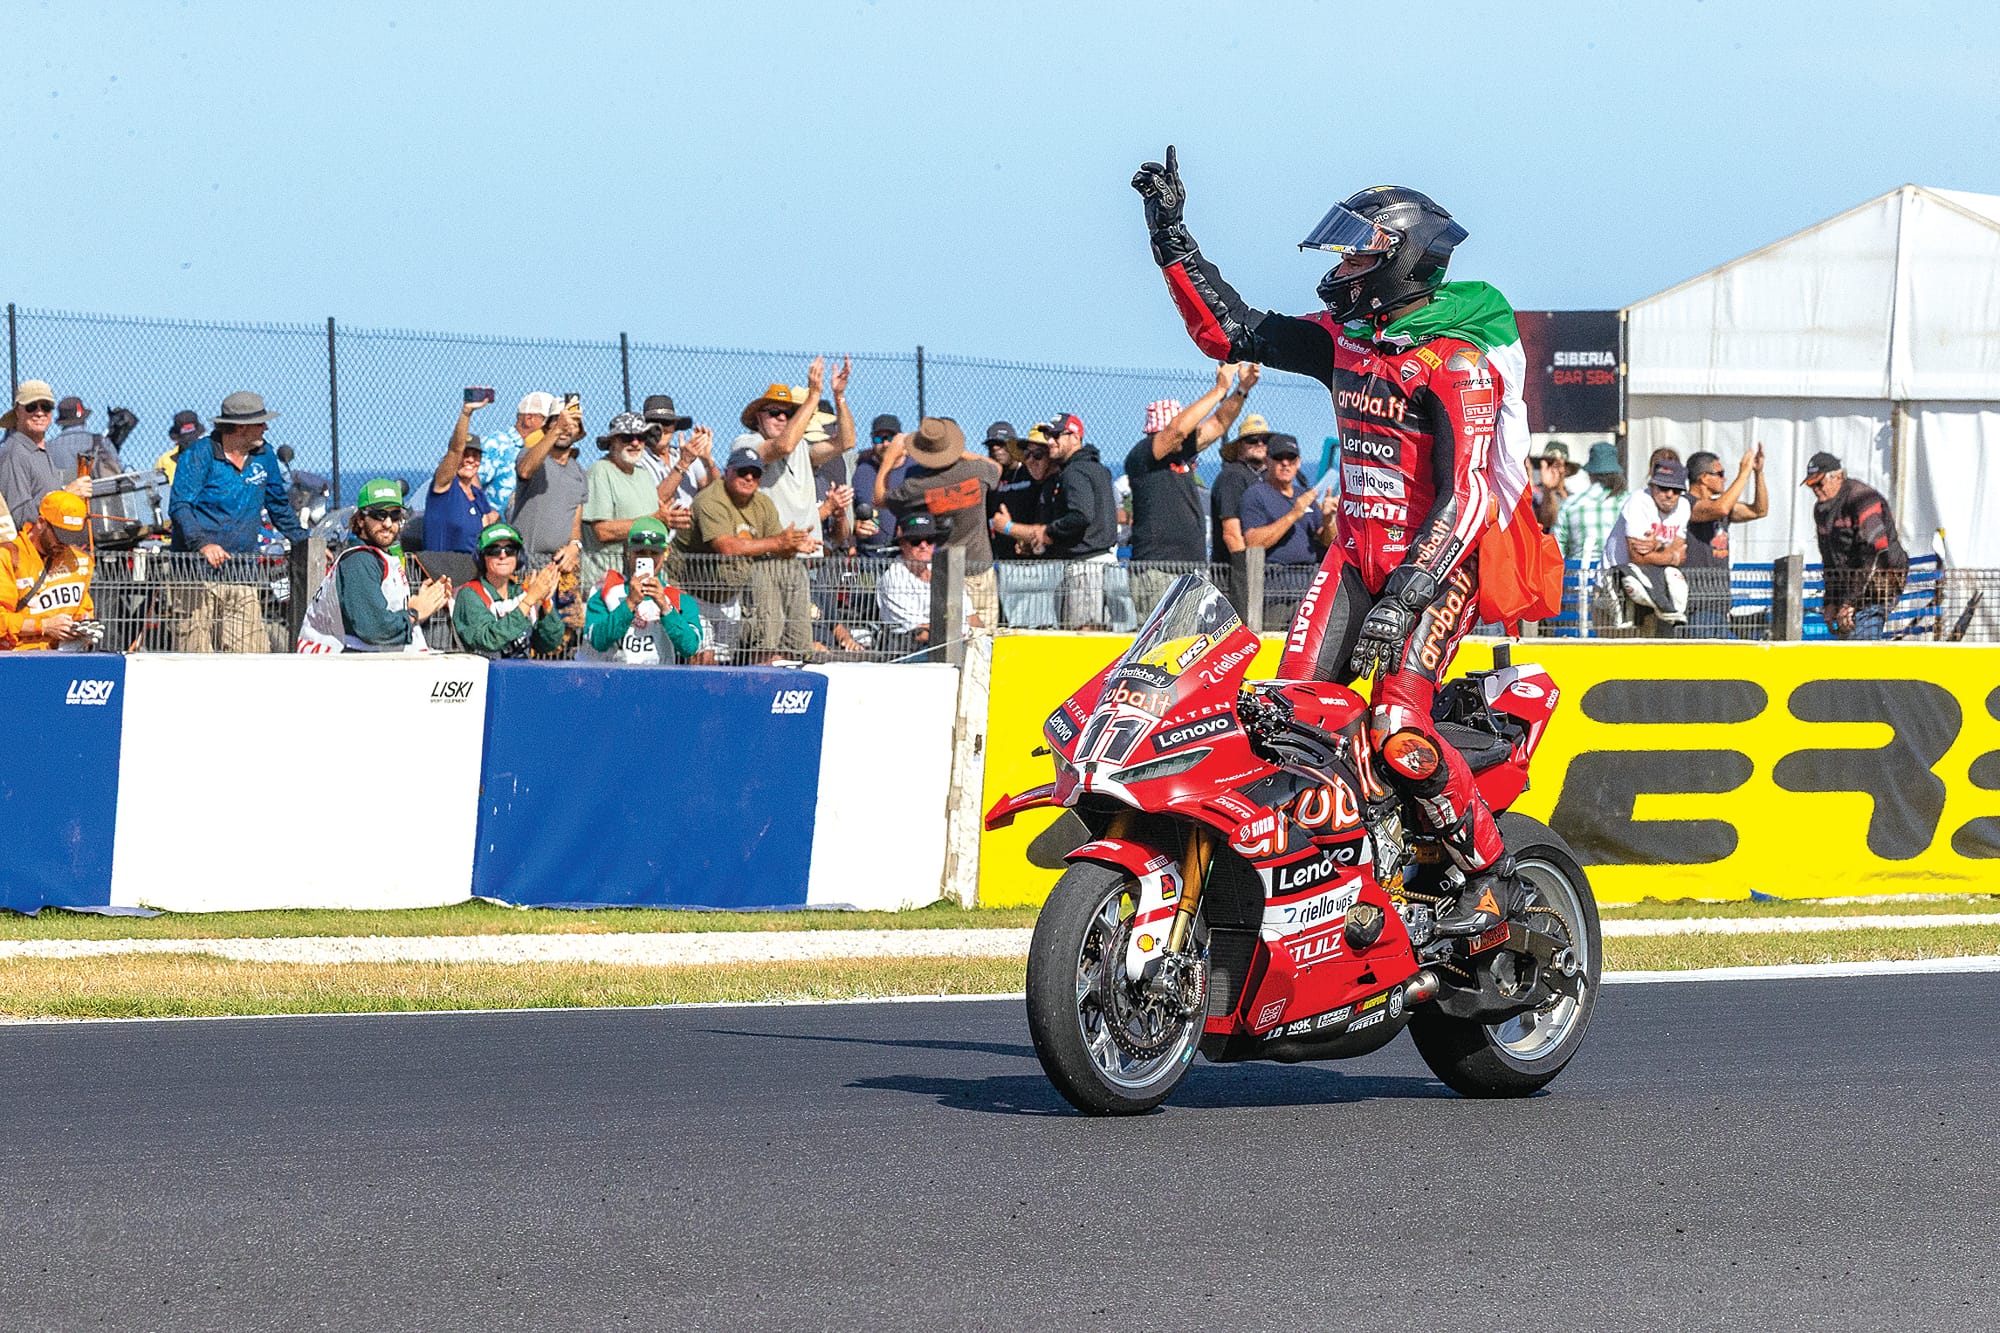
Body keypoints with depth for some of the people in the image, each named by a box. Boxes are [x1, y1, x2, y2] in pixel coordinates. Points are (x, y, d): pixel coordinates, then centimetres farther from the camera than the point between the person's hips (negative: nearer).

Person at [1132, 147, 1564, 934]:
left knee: (1399, 728, -24)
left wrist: (1404, 599, -32)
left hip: (1442, 558, -8)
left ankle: (1493, 880, -12)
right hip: (1358, 549, 8)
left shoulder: (1456, 363, -17)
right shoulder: (1346, 338, 8)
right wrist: (1169, 231, 11)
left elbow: (1465, 497, -25)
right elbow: (1228, 329, 17)